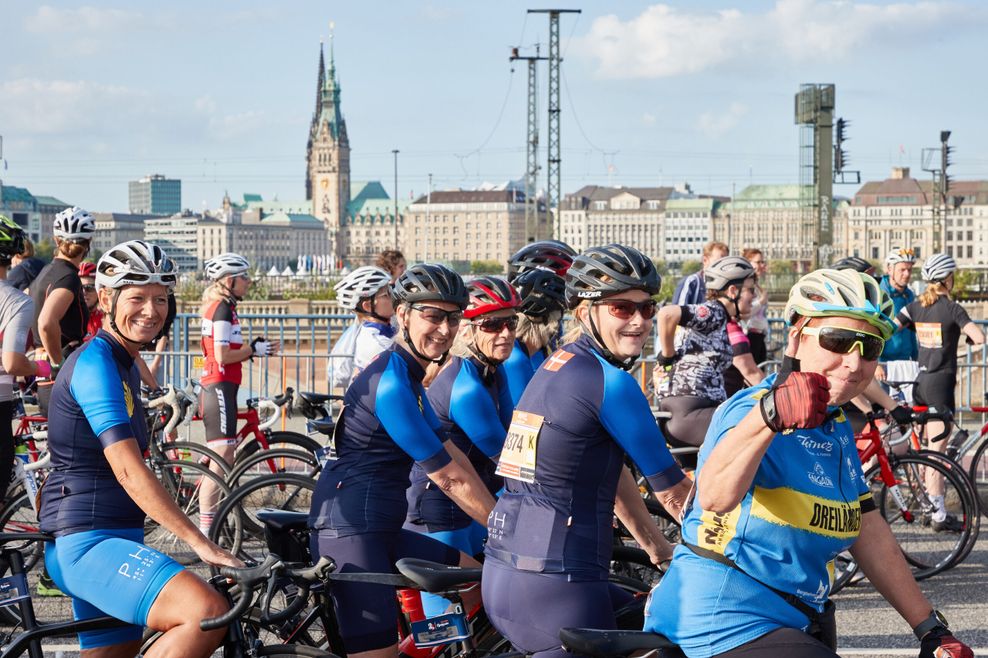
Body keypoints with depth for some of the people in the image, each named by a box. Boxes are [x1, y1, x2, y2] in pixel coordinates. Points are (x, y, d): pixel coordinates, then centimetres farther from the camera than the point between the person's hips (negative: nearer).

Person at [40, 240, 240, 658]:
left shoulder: (124, 365, 18)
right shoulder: (95, 362, -14)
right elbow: (129, 471, -23)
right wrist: (201, 544, -26)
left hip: (111, 540, 11)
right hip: (87, 543, -11)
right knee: (209, 613, -28)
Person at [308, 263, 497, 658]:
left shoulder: (410, 378, 16)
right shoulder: (390, 383, -16)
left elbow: (454, 458, 14)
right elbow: (449, 478, -15)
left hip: (380, 530, 10)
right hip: (350, 532, -10)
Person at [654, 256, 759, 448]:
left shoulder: (728, 324, 20)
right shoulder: (713, 313, -10)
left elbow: (749, 370, 25)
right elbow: (667, 314, -27)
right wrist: (667, 357, -15)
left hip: (709, 407, 10)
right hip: (685, 413, -10)